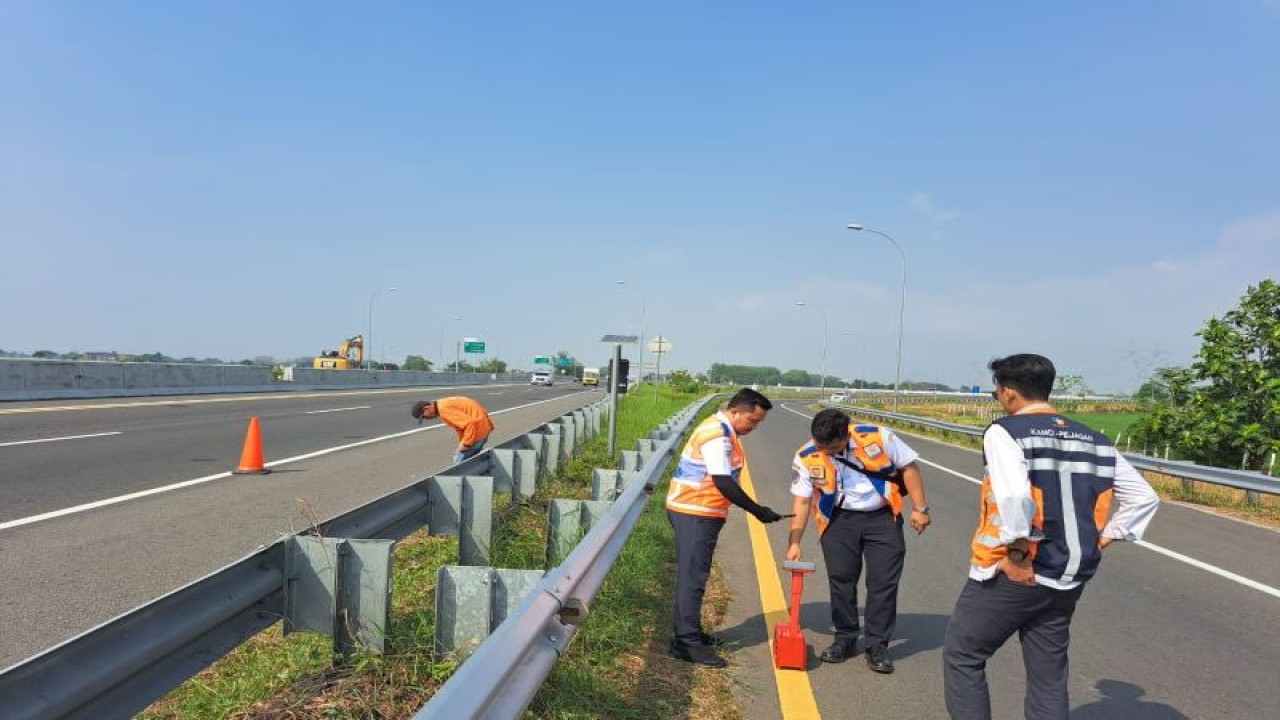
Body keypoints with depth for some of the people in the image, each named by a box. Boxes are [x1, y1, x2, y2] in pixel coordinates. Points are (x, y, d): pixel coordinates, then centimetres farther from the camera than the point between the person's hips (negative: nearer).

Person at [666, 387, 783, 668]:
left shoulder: (721, 431, 14)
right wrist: (758, 511, -18)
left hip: (699, 513, 11)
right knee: (692, 577, -7)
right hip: (695, 514, -11)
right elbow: (724, 483, -24)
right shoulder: (717, 436, -19)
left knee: (694, 575, 17)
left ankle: (688, 633, 28)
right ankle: (687, 643, -3)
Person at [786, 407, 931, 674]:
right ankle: (845, 639, 22)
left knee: (884, 582, -1)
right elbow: (801, 501, -7)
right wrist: (794, 542, -10)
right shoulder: (806, 457, -15)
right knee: (840, 579, 5)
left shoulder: (878, 437, -19)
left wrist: (920, 508, -6)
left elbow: (908, 467, -6)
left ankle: (878, 645, 12)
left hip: (882, 517, -1)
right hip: (840, 519, 1)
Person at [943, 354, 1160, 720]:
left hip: (1014, 576, -6)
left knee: (962, 658, 11)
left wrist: (1017, 555, -18)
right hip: (1068, 581, 6)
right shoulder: (1095, 441, 8)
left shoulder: (1005, 432, -13)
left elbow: (1014, 496, -29)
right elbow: (1145, 498, 13)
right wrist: (1098, 542, 11)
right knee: (1049, 676, 17)